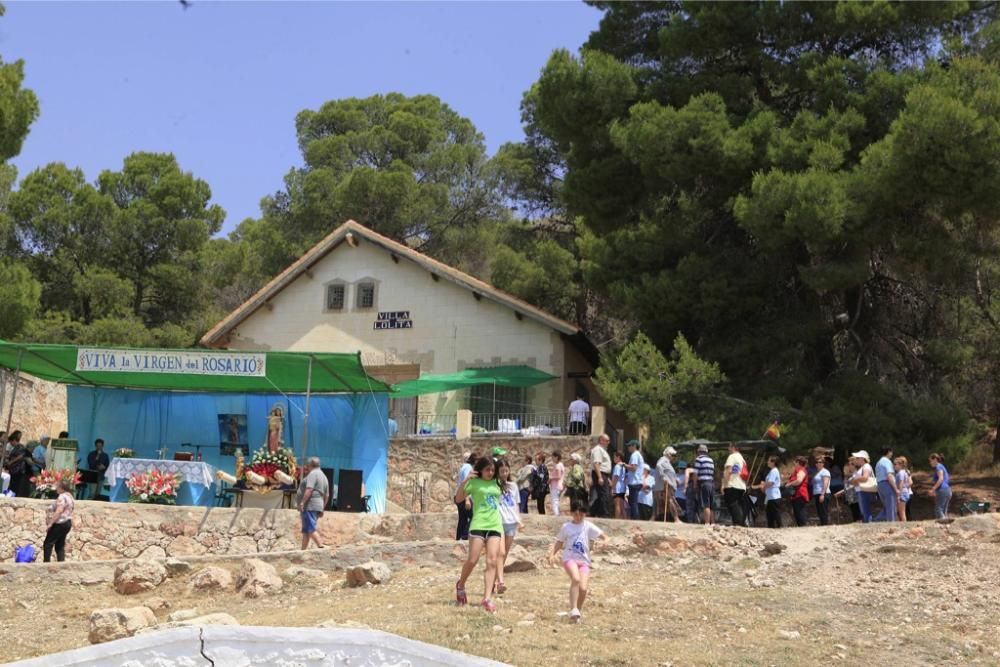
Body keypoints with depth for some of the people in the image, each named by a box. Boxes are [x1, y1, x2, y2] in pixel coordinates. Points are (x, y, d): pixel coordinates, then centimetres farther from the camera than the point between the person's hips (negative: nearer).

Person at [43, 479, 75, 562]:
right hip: (67, 523, 10)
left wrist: (50, 524, -23)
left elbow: (59, 511, -24)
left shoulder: (62, 497, -15)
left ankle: (46, 563, -9)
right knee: (60, 546, 9)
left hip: (60, 524, -10)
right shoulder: (69, 496, 17)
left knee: (48, 544, -6)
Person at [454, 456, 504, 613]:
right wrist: (465, 481, -16)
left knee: (492, 562, -6)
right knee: (472, 560, -6)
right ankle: (460, 585, 23)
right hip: (478, 525, -4)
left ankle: (487, 598, -8)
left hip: (495, 525, 4)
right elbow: (459, 499, -5)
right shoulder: (474, 482, 1)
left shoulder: (496, 483, 14)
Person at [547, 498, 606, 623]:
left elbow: (603, 536, 2)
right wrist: (552, 554, 0)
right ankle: (573, 610, -25)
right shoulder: (566, 526, 7)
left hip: (584, 561, 1)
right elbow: (559, 542, 15)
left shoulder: (588, 526, 5)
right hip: (569, 558, -1)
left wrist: (598, 542, -20)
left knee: (583, 588, -14)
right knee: (576, 579, -31)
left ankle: (579, 610, 15)